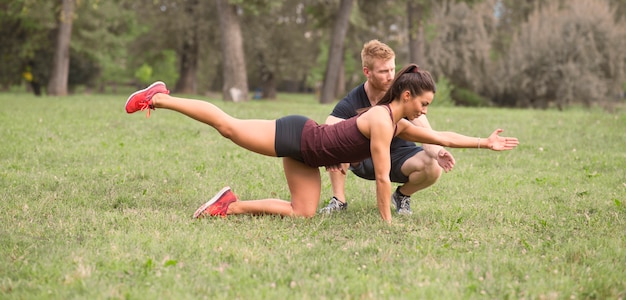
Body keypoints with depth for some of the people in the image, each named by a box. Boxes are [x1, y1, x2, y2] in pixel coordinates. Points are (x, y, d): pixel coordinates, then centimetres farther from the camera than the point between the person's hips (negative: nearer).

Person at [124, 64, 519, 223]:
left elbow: (442, 137, 14)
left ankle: (231, 205, 9)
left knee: (302, 213, 3)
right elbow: (383, 178, -22)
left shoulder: (400, 125, 4)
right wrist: (387, 222, -16)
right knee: (228, 125, 0)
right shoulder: (381, 120, -23)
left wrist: (486, 143, 12)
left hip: (306, 153, 9)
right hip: (295, 136, -9)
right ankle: (158, 97, 12)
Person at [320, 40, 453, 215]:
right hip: (364, 160, -1)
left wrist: (437, 152, -49)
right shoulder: (350, 103, -19)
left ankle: (402, 195, 3)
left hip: (399, 157, 1)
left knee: (433, 168, -31)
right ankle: (339, 200, -15)